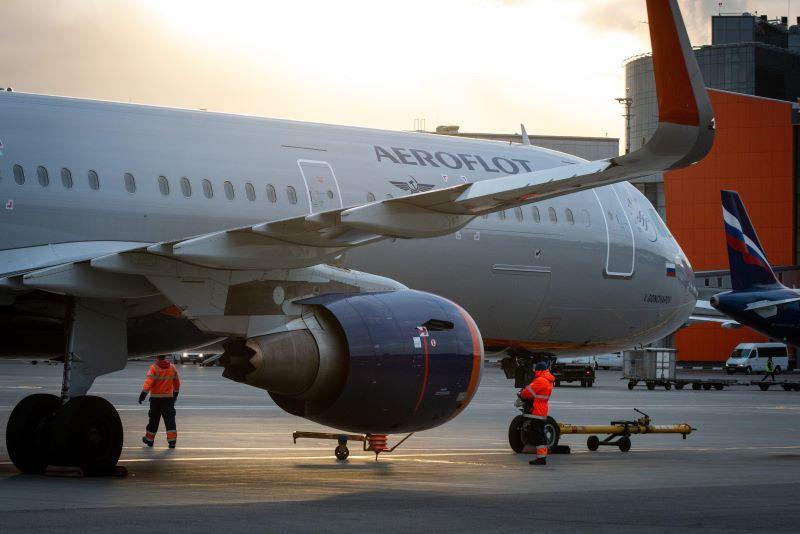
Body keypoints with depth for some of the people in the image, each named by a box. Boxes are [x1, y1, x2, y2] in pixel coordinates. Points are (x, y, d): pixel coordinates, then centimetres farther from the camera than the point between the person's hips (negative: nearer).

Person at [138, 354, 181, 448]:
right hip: (168, 398, 2)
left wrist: (143, 394, -23)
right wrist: (175, 394, 30)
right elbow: (177, 383, 15)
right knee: (170, 419, 0)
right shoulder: (172, 368, 5)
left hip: (156, 398, -2)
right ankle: (172, 440, -11)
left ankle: (149, 439, 25)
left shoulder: (154, 368, -10)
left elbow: (148, 382, -21)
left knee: (154, 420, 10)